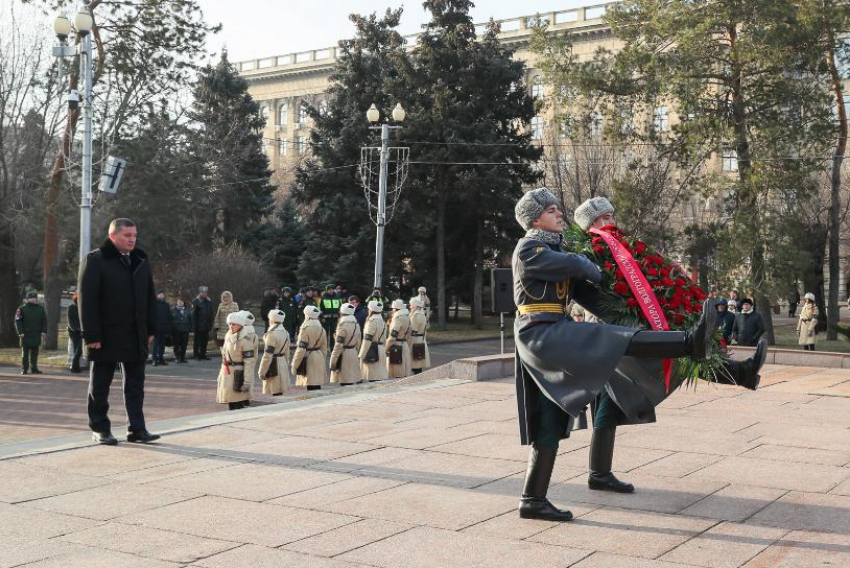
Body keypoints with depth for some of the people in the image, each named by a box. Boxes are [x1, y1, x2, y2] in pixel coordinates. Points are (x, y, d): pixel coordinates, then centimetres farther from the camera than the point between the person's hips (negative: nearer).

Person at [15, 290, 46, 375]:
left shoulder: (40, 309, 10)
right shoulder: (22, 309, -1)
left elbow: (44, 321, 12)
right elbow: (18, 321, -3)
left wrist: (44, 332, 1)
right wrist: (20, 332, -11)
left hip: (37, 335, 3)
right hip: (26, 335, -3)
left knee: (35, 352, 7)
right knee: (25, 353, 2)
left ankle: (34, 368, 13)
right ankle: (24, 369, 7)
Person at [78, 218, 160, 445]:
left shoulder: (141, 261, 10)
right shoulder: (95, 260, -8)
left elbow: (150, 297, 13)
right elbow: (86, 299, -13)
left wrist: (150, 328, 7)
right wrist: (91, 335, -17)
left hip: (136, 336, 5)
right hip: (106, 336, -5)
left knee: (135, 385, 6)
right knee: (100, 387, 8)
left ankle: (137, 429, 10)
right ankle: (99, 428, 18)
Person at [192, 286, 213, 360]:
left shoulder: (209, 302, 11)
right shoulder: (196, 302, -5)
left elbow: (211, 314, 15)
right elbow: (193, 314, -8)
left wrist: (210, 324, 9)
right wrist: (194, 326, -13)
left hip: (206, 326, 5)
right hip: (198, 326, -5)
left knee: (205, 340, 8)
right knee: (197, 341, 2)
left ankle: (203, 354, 16)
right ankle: (196, 354, 9)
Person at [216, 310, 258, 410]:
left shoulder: (245, 340, -18)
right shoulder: (229, 335, 7)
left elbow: (249, 362, -20)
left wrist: (247, 382, -23)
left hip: (238, 375, -8)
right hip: (227, 373, 8)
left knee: (238, 404, -6)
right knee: (230, 403, 15)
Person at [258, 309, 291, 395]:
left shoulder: (272, 334, -17)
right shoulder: (285, 333, 9)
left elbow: (268, 355, -18)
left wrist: (262, 372, -13)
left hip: (274, 365, -8)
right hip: (283, 365, 8)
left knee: (275, 392, -5)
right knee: (280, 391, 14)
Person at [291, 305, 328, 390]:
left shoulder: (305, 329, -13)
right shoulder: (321, 329, 8)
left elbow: (301, 349, -15)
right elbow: (324, 347, 14)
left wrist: (294, 365, -10)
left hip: (308, 360, -7)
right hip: (319, 360, 7)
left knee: (311, 387, -4)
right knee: (317, 386, 12)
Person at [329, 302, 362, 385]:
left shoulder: (342, 325, -14)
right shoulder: (356, 324, 8)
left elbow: (338, 344, -16)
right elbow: (358, 342, 13)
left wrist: (333, 361, -13)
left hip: (343, 354, -8)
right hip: (354, 355, 8)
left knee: (344, 383, -5)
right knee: (351, 381, 12)